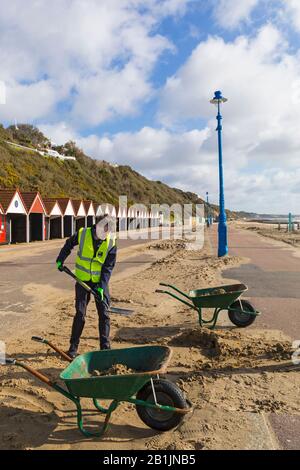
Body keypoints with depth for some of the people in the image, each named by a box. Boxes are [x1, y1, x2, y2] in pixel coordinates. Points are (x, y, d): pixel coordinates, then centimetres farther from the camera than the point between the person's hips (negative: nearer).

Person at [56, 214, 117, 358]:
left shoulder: (111, 243, -12)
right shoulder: (82, 234, -11)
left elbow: (108, 267, -11)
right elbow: (68, 245, 10)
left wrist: (101, 286, -17)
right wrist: (60, 260, 9)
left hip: (100, 282, 0)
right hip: (82, 280, 0)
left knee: (104, 314, 3)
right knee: (80, 314, 2)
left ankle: (105, 347, 16)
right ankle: (73, 346, 17)